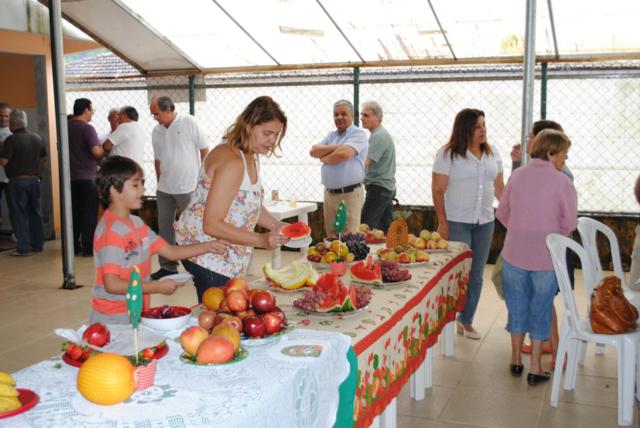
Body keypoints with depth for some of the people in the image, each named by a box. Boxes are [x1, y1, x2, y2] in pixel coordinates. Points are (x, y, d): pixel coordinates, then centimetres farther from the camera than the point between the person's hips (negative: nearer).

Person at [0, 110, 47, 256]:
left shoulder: (12, 140, -15)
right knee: (35, 213, 13)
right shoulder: (37, 138, 7)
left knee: (19, 214, -1)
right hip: (34, 180, 6)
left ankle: (24, 248, -1)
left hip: (18, 180, -6)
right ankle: (37, 244, 19)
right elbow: (43, 158, 14)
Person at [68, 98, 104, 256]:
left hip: (71, 177, 7)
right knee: (89, 213, -1)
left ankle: (75, 246, 16)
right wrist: (104, 153, -3)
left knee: (74, 212, 12)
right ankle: (88, 248, -1)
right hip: (87, 177, -7)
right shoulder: (87, 128, -13)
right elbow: (96, 151, -23)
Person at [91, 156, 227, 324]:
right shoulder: (111, 231, -20)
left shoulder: (136, 223, 9)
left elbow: (170, 251, 9)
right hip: (113, 318, -8)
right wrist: (158, 287, -20)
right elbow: (111, 284, -24)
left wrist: (207, 247, -2)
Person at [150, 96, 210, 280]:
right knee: (164, 227, 9)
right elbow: (158, 160, 15)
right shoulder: (157, 131, 7)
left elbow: (205, 151, -5)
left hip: (188, 188, -5)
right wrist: (160, 183, 14)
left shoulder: (189, 123, -7)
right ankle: (167, 266, 20)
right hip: (165, 189, 6)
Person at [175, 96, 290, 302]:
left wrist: (277, 225, -1)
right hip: (205, 252, -10)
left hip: (225, 255, 10)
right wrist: (262, 240, -27)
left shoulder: (251, 157, 7)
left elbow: (251, 205, 16)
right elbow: (212, 225, -26)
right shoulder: (232, 162, -24)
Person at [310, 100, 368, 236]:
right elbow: (313, 151, 3)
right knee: (331, 237, 12)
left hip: (350, 194, -7)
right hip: (329, 193, 7)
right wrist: (336, 147, -9)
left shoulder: (359, 134, -5)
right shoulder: (331, 135, 17)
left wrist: (324, 158, -3)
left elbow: (344, 154, -21)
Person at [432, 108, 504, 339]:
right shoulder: (448, 154, -6)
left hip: (485, 222, 5)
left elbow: (499, 187, 12)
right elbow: (438, 190, -7)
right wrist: (442, 222, -12)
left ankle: (466, 320, 24)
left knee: (476, 275, 10)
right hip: (457, 222, -5)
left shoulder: (492, 153, 8)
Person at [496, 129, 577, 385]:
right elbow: (570, 223, -10)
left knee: (517, 305, 17)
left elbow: (502, 213, 4)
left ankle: (516, 360, 28)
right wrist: (552, 236, 9)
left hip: (514, 253, 3)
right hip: (546, 257, -3)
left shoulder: (517, 175, -1)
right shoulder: (562, 182, -13)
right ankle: (535, 368, 17)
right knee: (541, 309, 11)